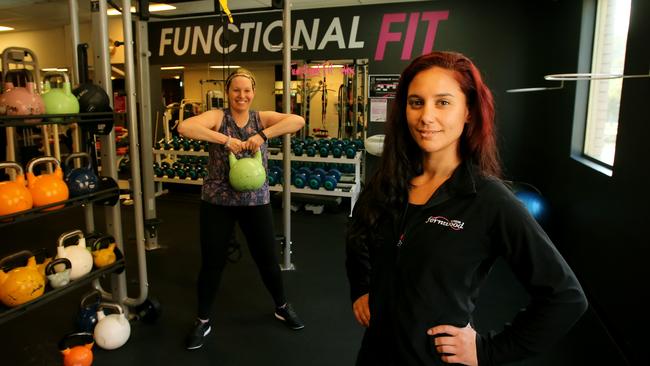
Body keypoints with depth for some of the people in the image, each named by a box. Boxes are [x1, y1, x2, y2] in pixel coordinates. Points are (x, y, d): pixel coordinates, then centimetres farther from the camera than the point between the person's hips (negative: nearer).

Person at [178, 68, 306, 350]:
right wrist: (225, 139, -27)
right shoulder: (217, 116, -6)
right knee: (212, 262, 8)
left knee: (267, 259, 14)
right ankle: (202, 321, 30)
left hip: (256, 200, 2)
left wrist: (262, 135, -25)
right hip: (217, 201, -1)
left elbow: (298, 121, -16)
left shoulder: (262, 118, 0)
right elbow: (184, 128, -25)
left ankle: (282, 308, 39)